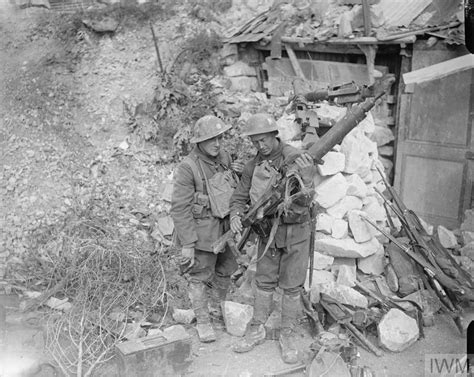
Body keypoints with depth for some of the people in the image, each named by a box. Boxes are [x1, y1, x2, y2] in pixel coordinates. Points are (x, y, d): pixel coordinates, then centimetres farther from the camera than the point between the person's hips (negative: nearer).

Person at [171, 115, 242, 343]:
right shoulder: (187, 167, -21)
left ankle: (216, 307, 44)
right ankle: (203, 322, 25)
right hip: (202, 232, -7)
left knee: (225, 270, 20)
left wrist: (236, 173, -3)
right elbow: (180, 208, -20)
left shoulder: (224, 157, -1)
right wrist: (187, 243, -20)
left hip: (225, 228, 7)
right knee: (200, 277, 8)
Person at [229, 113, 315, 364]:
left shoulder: (296, 159, -17)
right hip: (268, 232, 4)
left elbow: (304, 202, -20)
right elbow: (239, 198, 4)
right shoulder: (253, 166, -2)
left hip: (295, 232, -4)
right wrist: (235, 216, -15)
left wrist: (305, 176, -36)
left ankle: (287, 336, 21)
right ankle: (257, 331, 27)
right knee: (264, 282, 12)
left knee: (291, 287, 6)